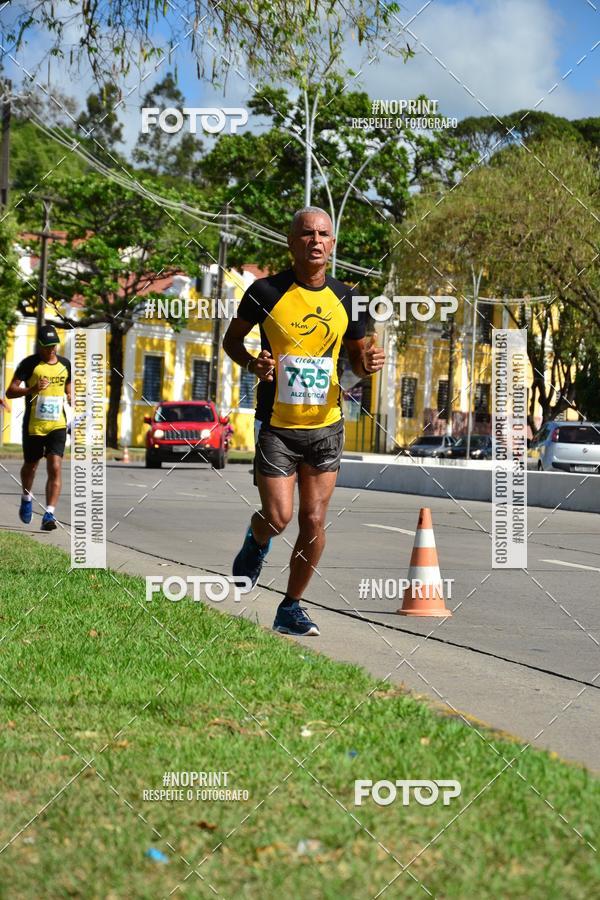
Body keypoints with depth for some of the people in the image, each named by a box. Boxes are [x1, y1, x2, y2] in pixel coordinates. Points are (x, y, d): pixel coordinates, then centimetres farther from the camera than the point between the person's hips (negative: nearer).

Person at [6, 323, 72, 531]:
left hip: (57, 425, 1)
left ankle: (49, 514, -15)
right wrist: (32, 389, -24)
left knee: (55, 467, -13)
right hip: (33, 425, -1)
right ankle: (27, 498, 45)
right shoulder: (29, 364, -5)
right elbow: (10, 391, -8)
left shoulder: (65, 364, 8)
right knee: (30, 465, 15)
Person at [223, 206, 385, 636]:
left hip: (326, 426, 3)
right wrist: (252, 363, -15)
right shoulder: (267, 292, -6)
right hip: (276, 425, -3)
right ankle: (257, 542, 30)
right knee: (278, 518, -7)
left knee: (314, 522, 1)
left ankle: (291, 608, 16)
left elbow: (358, 355, 15)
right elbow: (232, 339, 6)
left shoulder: (345, 299, 3)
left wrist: (368, 362, -9)